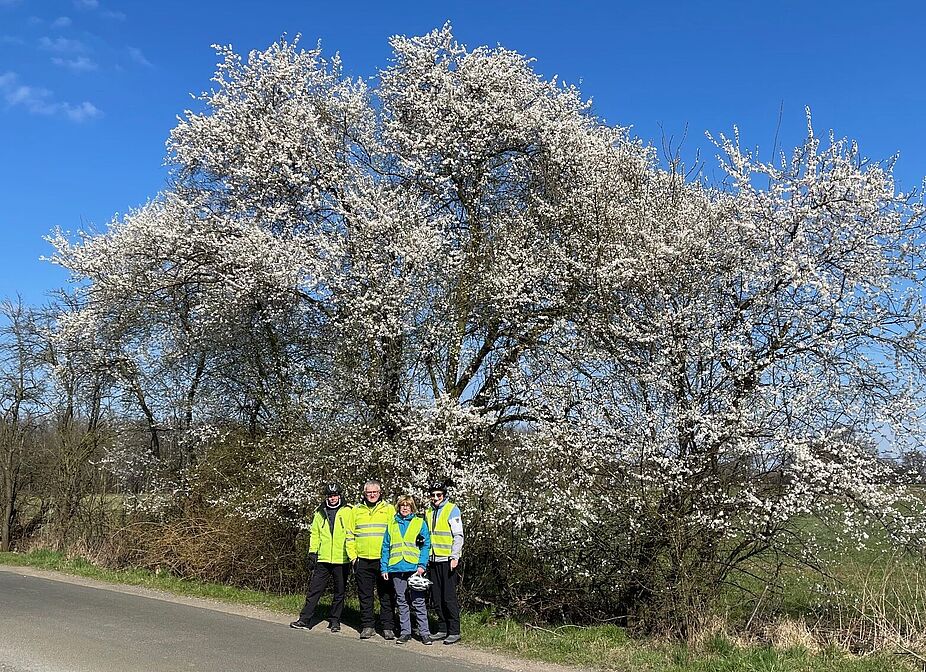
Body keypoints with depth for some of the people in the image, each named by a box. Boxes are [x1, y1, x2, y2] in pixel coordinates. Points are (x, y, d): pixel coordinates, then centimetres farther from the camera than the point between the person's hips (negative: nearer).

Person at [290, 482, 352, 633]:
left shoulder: (348, 511, -1)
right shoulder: (320, 513, 10)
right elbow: (315, 534, 14)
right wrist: (312, 552, 6)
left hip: (341, 559, -2)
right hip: (323, 559, 2)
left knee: (339, 592, 8)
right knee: (314, 589, 2)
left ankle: (334, 620, 20)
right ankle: (305, 620, 8)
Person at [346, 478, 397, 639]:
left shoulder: (389, 509, 5)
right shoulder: (356, 510, 11)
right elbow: (350, 535, 13)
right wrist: (353, 556, 5)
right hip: (363, 560, 2)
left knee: (387, 596, 1)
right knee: (365, 596, 8)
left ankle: (388, 627, 8)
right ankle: (367, 626, 17)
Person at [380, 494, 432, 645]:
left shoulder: (420, 523, 5)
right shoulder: (392, 525, 14)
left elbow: (426, 545, 0)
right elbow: (386, 547, 13)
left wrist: (422, 565, -11)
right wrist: (384, 568, 4)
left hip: (414, 567, -3)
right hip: (396, 568, 3)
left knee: (418, 601, -3)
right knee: (401, 602, 8)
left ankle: (424, 633, 2)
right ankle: (405, 632, 15)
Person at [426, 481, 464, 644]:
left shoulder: (452, 510, -5)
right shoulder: (429, 512, 15)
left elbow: (458, 536, -10)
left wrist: (454, 557, -17)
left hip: (448, 561, -7)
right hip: (434, 560, 7)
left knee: (449, 597, -6)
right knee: (436, 598, 9)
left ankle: (454, 632, 2)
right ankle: (442, 629, 19)